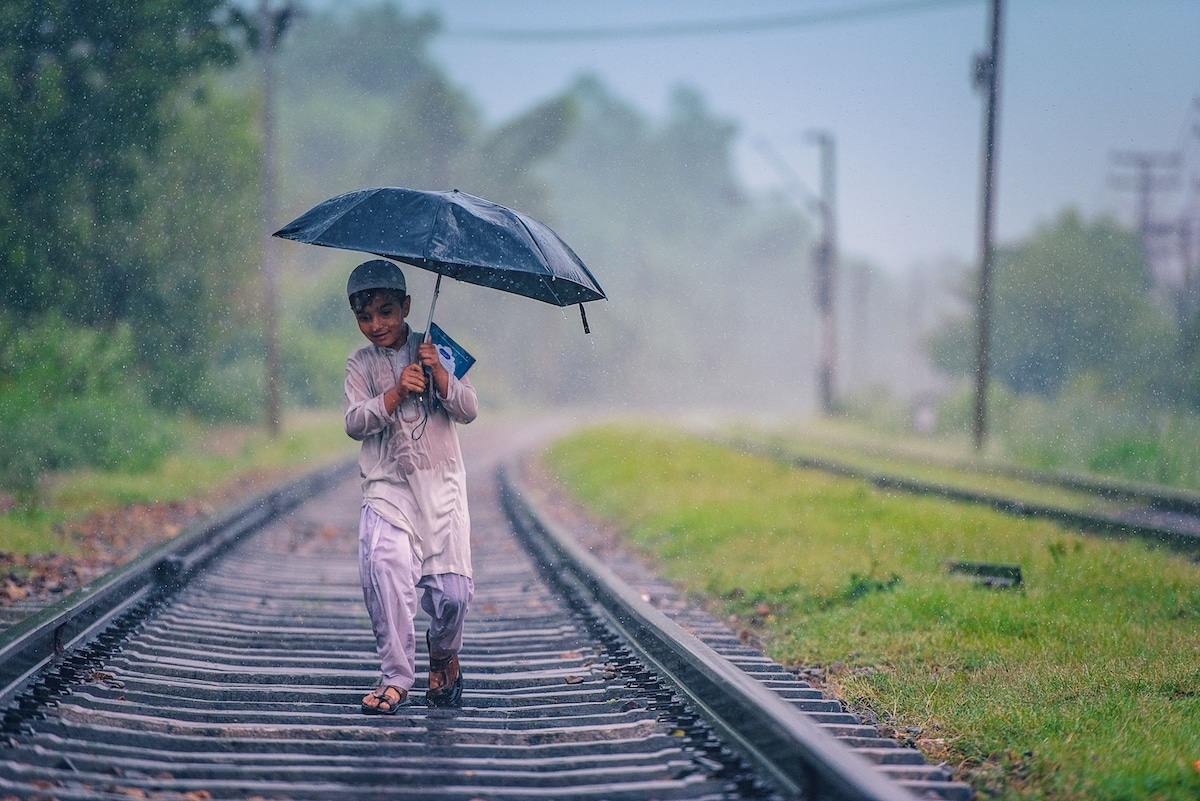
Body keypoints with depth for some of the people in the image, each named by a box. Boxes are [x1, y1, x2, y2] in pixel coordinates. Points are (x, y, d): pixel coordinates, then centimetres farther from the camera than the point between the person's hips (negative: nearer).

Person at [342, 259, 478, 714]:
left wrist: (439, 374, -17)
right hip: (387, 486, 0)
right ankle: (395, 677, -14)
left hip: (441, 484, 0)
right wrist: (396, 392, -18)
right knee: (384, 573, -23)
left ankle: (444, 655, 24)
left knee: (451, 589, -8)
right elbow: (354, 423, -5)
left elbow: (468, 411, -1)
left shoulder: (434, 350, 7)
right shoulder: (360, 365, 9)